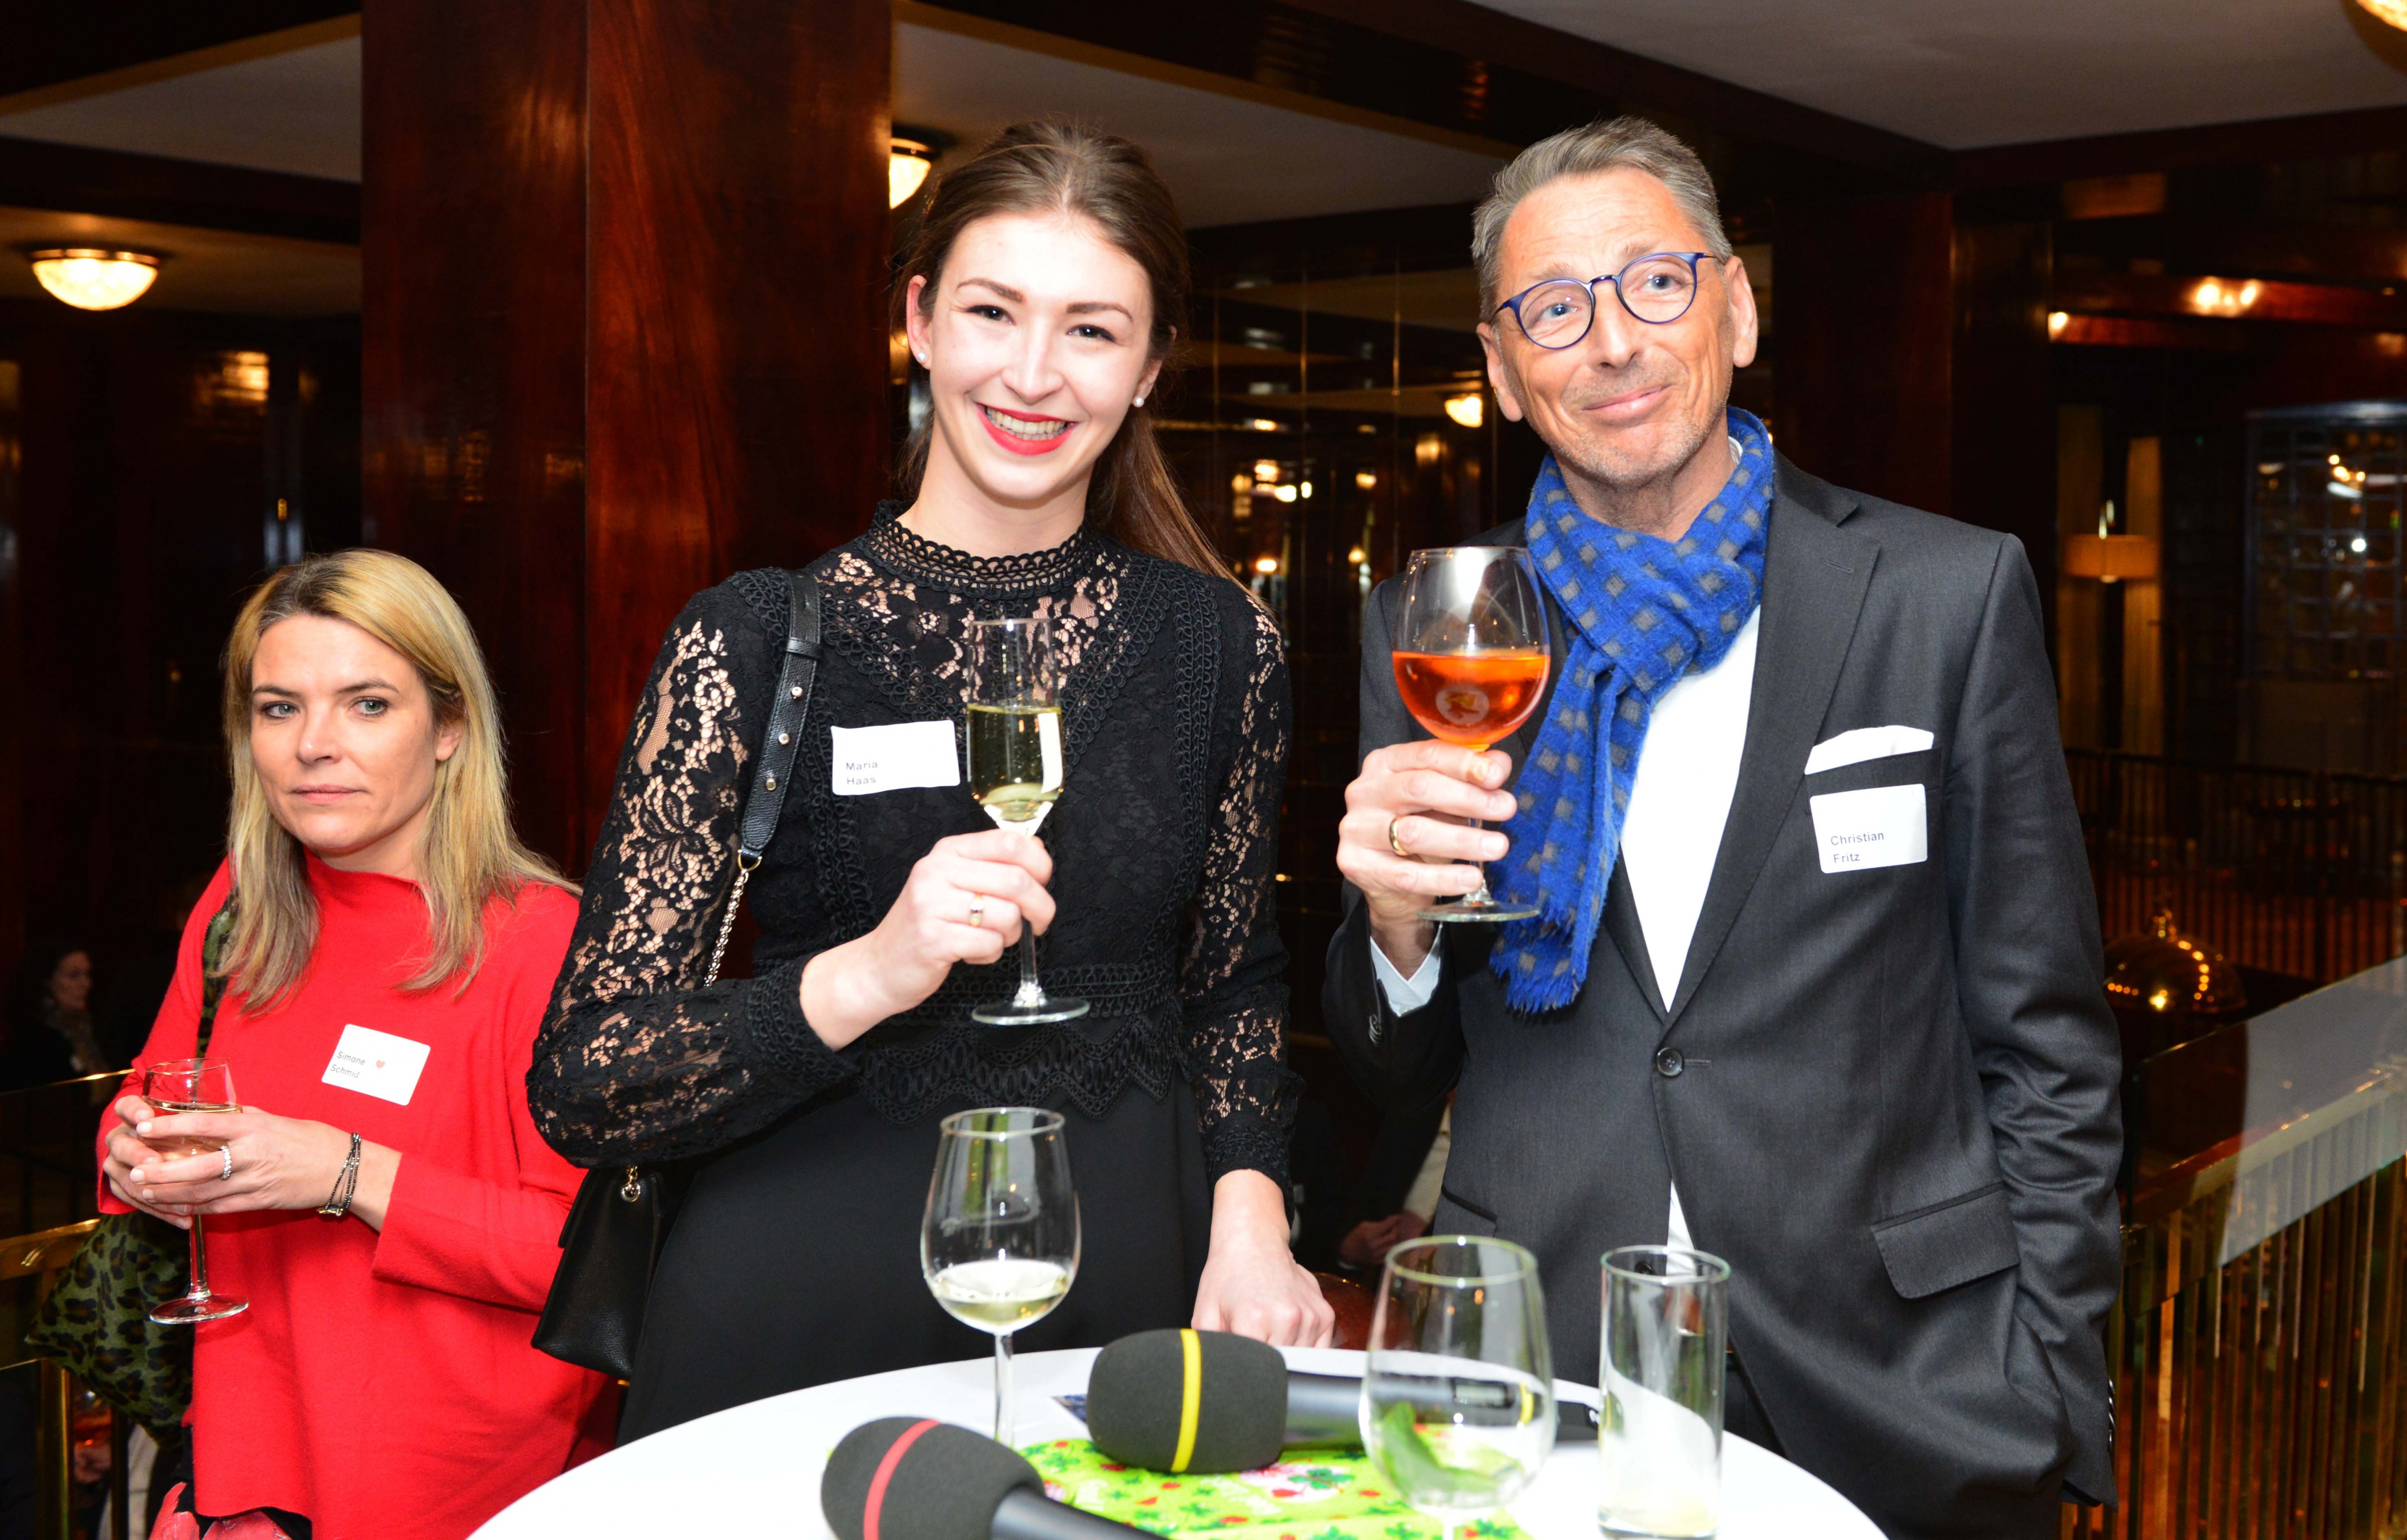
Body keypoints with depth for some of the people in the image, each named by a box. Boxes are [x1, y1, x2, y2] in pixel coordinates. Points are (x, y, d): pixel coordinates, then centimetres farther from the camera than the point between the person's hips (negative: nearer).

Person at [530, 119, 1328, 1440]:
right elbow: (579, 1090, -11)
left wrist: (1249, 1209, -4)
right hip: (800, 1323, -2)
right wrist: (862, 977, -26)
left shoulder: (1218, 642, 0)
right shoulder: (757, 638, -9)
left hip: (1125, 1309, 3)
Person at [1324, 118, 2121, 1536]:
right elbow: (1405, 1074, 6)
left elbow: (2046, 1049, 0)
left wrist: (2050, 1408, -4)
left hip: (1897, 1415, -1)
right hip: (1532, 1410, 2)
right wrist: (1397, 924, -14)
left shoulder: (1953, 596, -4)